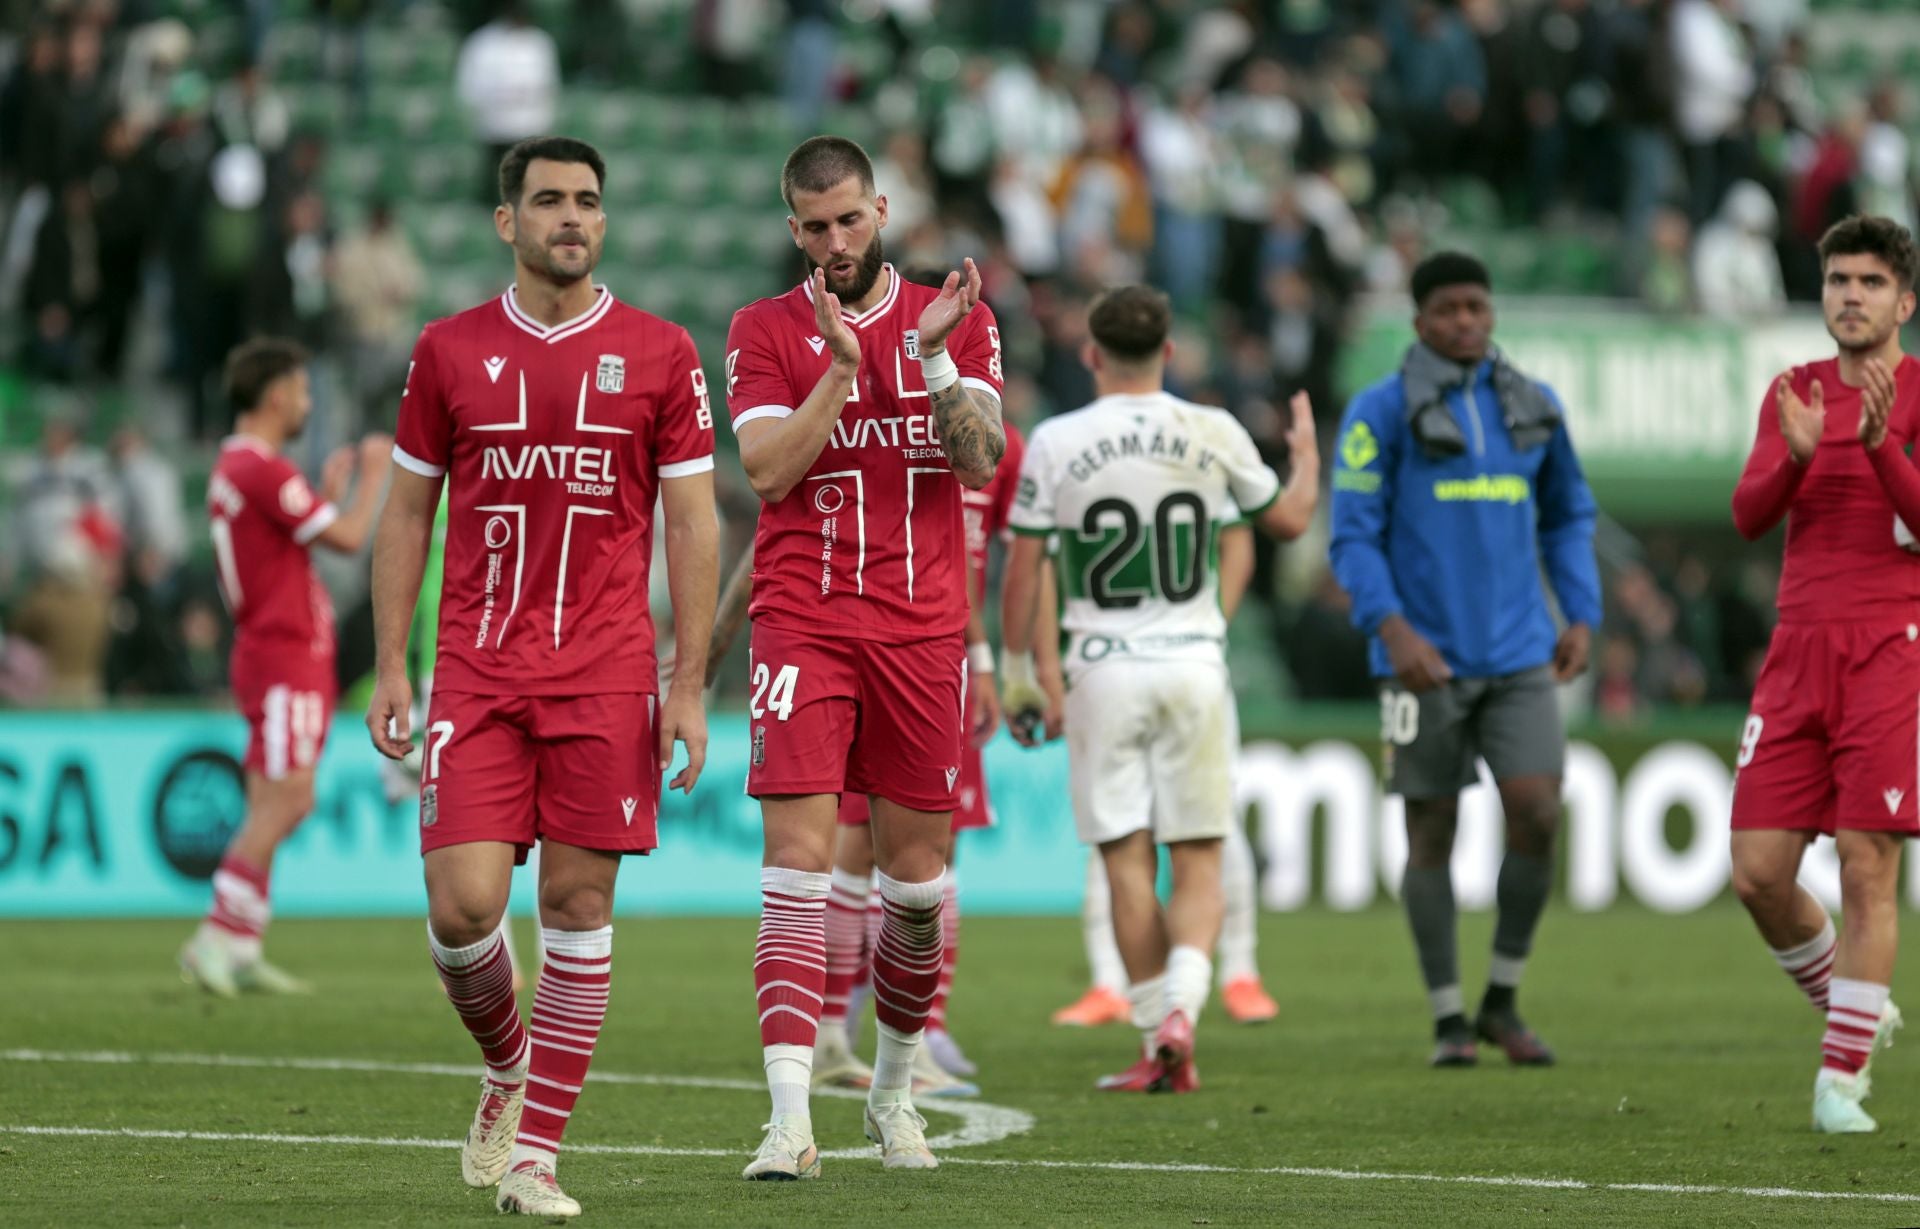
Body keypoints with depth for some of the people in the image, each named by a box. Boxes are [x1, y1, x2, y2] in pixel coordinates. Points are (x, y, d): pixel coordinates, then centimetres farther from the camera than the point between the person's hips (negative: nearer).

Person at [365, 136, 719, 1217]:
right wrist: (391, 667, 4)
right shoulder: (450, 350, 7)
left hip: (607, 675, -1)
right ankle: (506, 1060, 22)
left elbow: (693, 523, 4)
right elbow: (408, 513, 12)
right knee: (463, 902, -9)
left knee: (580, 899, -2)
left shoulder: (659, 354, 4)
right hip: (476, 671, 1)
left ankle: (537, 1151, 5)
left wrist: (689, 683, -3)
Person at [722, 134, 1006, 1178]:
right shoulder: (764, 331, 5)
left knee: (916, 873, 7)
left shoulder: (956, 320, 7)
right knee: (798, 854, -13)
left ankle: (893, 1090, 27)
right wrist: (839, 368, -16)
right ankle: (789, 1115, -19)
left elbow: (980, 463, -4)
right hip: (803, 620, -2)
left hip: (922, 627, 2)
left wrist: (931, 354, -15)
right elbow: (765, 469, -8)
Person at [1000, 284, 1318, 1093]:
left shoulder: (1056, 445, -4)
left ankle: (1157, 1045, 5)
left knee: (1127, 863, 5)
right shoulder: (1214, 435, -1)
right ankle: (1179, 1013, -15)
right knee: (1198, 863, 6)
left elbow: (1022, 573, -2)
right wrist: (1306, 455, 35)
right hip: (1194, 664, 1)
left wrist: (1016, 672, 10)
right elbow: (1290, 520, 15)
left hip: (1103, 670, -1)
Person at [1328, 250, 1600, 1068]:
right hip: (1424, 657, -3)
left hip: (1516, 655, 3)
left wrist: (1582, 618, 9)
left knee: (1537, 814, -10)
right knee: (1432, 833, 2)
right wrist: (1392, 629, -19)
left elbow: (1568, 517, 20)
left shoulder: (1533, 408, 9)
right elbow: (1353, 536, -6)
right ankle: (1449, 1023, 12)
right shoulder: (1381, 413, -3)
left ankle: (1501, 1004, 6)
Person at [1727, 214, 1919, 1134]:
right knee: (1758, 872, -2)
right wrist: (1797, 453, -16)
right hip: (1799, 648, 4)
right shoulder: (1794, 393, 14)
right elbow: (1749, 516, 3)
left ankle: (1841, 1079, -3)